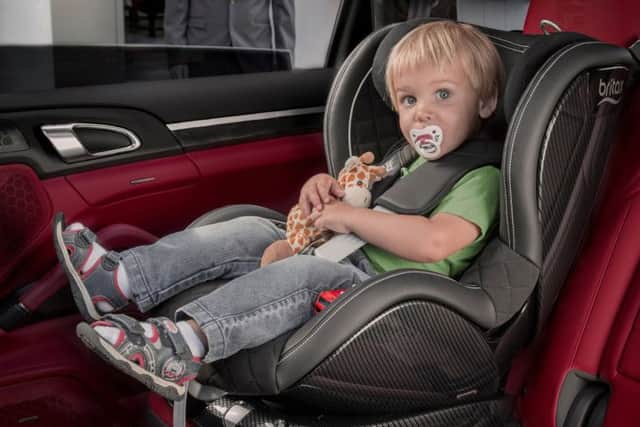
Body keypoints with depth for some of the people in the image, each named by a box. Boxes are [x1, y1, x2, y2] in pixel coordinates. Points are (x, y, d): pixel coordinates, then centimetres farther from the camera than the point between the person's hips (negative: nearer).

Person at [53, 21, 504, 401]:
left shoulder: (480, 178, -8)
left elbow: (433, 243, -25)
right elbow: (363, 203, 29)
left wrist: (350, 216, -17)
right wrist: (329, 187, 5)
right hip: (339, 259, 8)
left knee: (302, 274, -34)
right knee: (248, 232, -6)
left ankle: (178, 347, -44)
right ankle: (118, 280, -13)